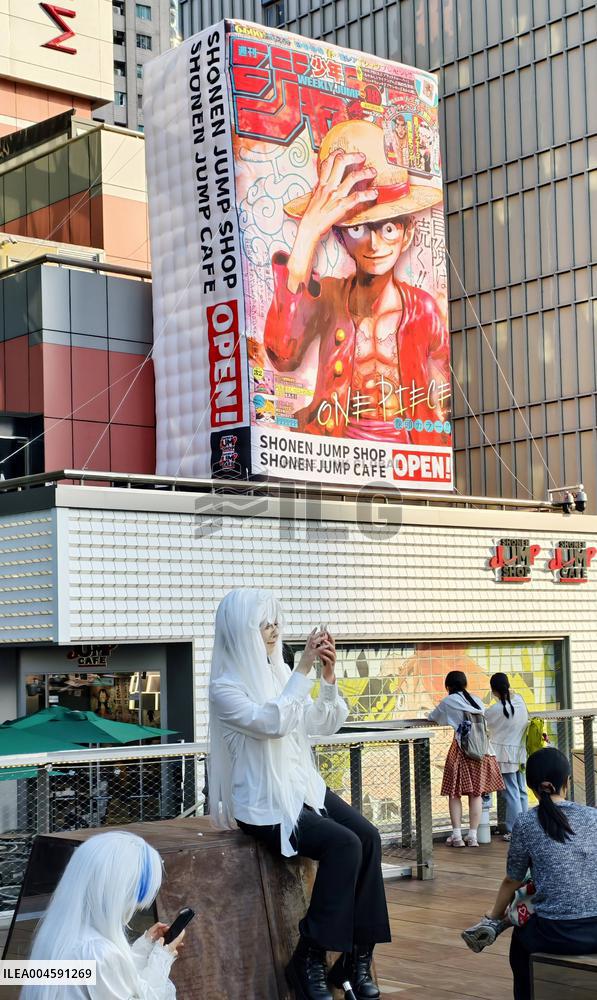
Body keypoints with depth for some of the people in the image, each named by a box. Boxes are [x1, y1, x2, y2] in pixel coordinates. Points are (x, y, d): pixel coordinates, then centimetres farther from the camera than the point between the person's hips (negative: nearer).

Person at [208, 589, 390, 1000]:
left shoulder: (280, 672, 10)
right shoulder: (225, 688, -10)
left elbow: (326, 724, 12)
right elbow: (272, 723, -26)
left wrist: (329, 676, -3)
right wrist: (304, 669, -24)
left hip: (304, 786, 7)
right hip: (264, 803, -7)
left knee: (368, 836, -17)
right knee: (344, 844, -26)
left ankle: (357, 955, -11)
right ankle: (310, 958, -15)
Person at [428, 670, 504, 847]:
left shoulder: (448, 702, 2)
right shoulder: (477, 701, 12)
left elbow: (431, 718, 14)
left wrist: (430, 714, 36)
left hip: (460, 751, -4)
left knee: (455, 793, 5)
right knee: (476, 794, 6)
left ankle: (457, 836, 3)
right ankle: (473, 836, 7)